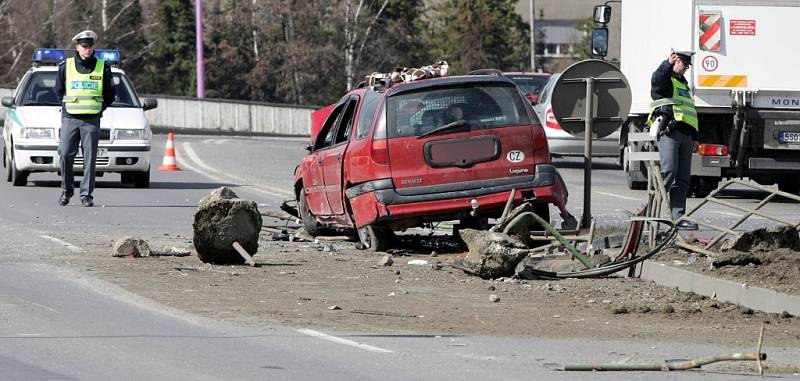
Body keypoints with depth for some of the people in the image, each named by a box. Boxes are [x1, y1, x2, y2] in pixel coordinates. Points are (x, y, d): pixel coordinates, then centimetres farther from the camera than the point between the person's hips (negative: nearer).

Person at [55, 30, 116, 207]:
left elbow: (110, 93, 12)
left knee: (89, 158, -3)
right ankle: (66, 190, 11)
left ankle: (86, 195, 1)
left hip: (92, 120, 0)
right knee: (65, 154, -6)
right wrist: (68, 106, 8)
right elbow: (58, 91, 15)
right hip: (69, 118, 0)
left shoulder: (103, 68, 4)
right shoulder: (65, 67, 5)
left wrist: (99, 109, 6)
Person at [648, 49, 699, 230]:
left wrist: (695, 137, 28)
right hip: (668, 132, -8)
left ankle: (678, 217, 0)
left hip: (685, 135, 8)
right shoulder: (666, 79, 6)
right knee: (669, 171, -21)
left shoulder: (683, 84, 31)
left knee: (683, 179, 2)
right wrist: (668, 64, -40)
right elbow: (657, 79, -22)